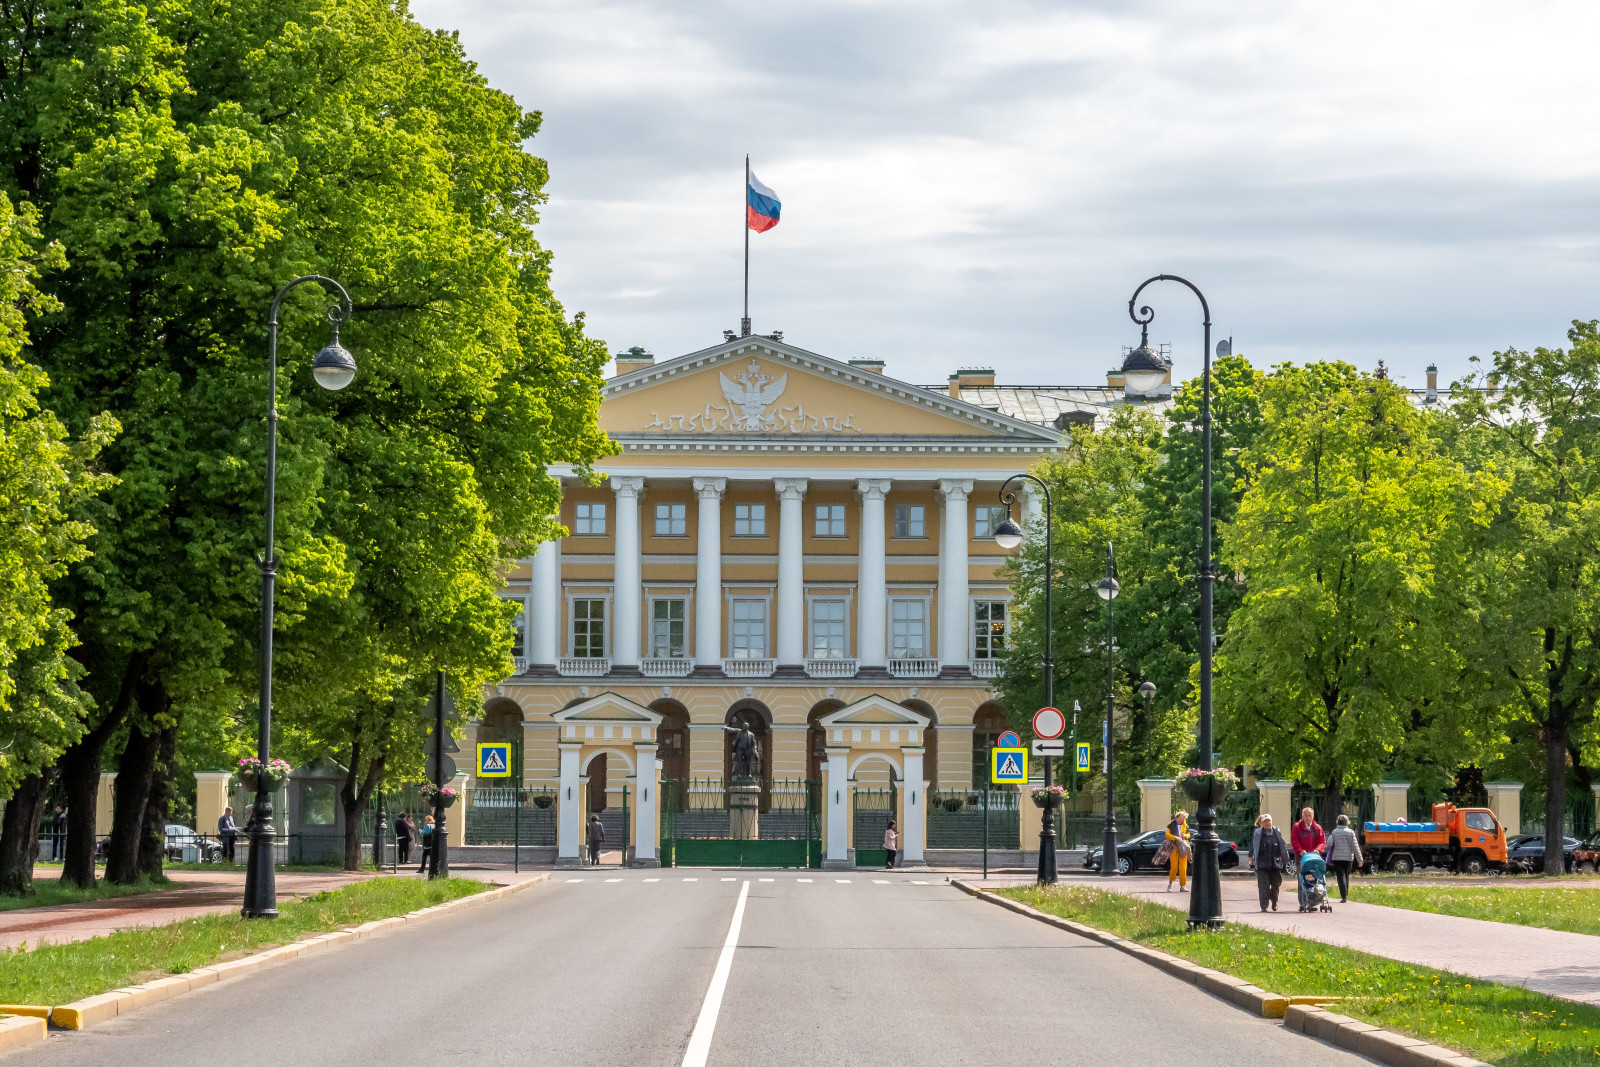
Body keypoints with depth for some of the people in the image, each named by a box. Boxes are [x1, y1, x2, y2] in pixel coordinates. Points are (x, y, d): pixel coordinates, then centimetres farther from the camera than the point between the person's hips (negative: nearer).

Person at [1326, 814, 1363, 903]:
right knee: (1346, 876, 15)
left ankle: (1343, 897, -14)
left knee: (1341, 877, -3)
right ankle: (1345, 896, 21)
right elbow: (1355, 846, -4)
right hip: (1348, 857, 1)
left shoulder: (1334, 832, -2)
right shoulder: (1351, 832, -1)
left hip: (1337, 858, -1)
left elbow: (1329, 844, -8)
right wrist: (1359, 859, -2)